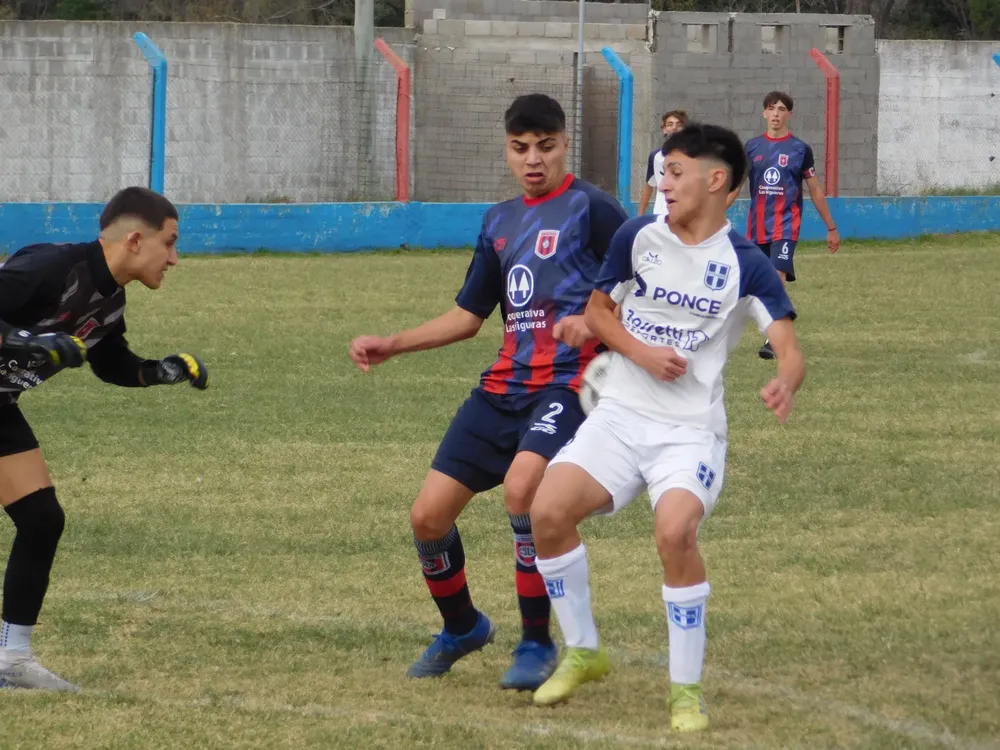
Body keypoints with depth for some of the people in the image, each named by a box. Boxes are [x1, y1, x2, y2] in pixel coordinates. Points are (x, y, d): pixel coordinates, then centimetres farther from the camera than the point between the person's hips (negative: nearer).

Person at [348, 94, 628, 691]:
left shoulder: (591, 209, -2)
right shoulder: (500, 222, 18)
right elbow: (468, 316, 25)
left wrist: (593, 318, -24)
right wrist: (391, 345, 16)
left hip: (568, 382, -7)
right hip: (504, 387, 7)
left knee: (521, 485, -32)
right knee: (429, 514, 1)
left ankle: (537, 644, -15)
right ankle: (462, 627, 30)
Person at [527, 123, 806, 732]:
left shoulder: (745, 264, -6)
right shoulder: (638, 238, 3)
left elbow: (789, 347, -12)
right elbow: (596, 311, 13)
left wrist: (785, 384, -35)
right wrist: (641, 351, -6)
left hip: (691, 430, -4)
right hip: (620, 414, 4)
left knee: (675, 531, -29)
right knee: (549, 511, -16)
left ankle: (687, 688, -12)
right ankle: (584, 653, 7)